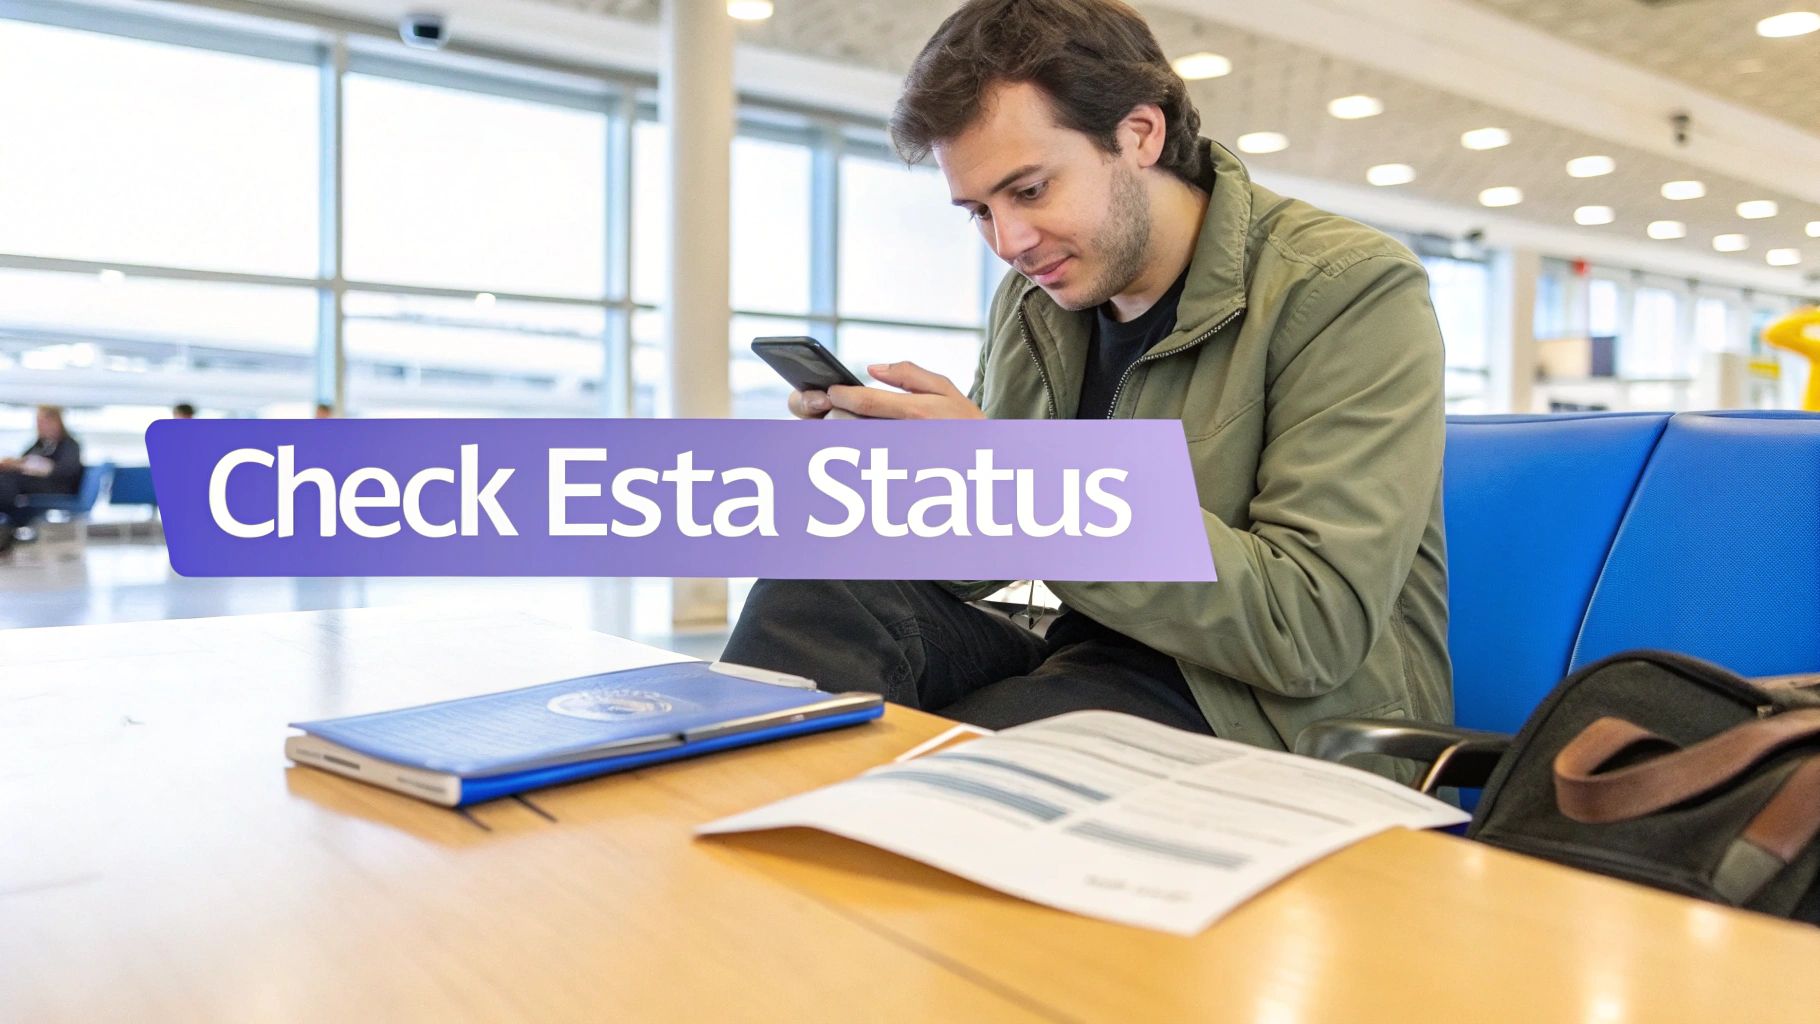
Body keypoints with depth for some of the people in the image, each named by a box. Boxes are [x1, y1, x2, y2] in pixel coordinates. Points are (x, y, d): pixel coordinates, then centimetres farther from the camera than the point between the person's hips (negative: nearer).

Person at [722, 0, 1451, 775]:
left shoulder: (1351, 293, -12)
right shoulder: (1031, 299, 7)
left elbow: (1314, 629, -23)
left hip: (1291, 721, -5)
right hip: (1095, 667, 6)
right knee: (813, 595, -18)